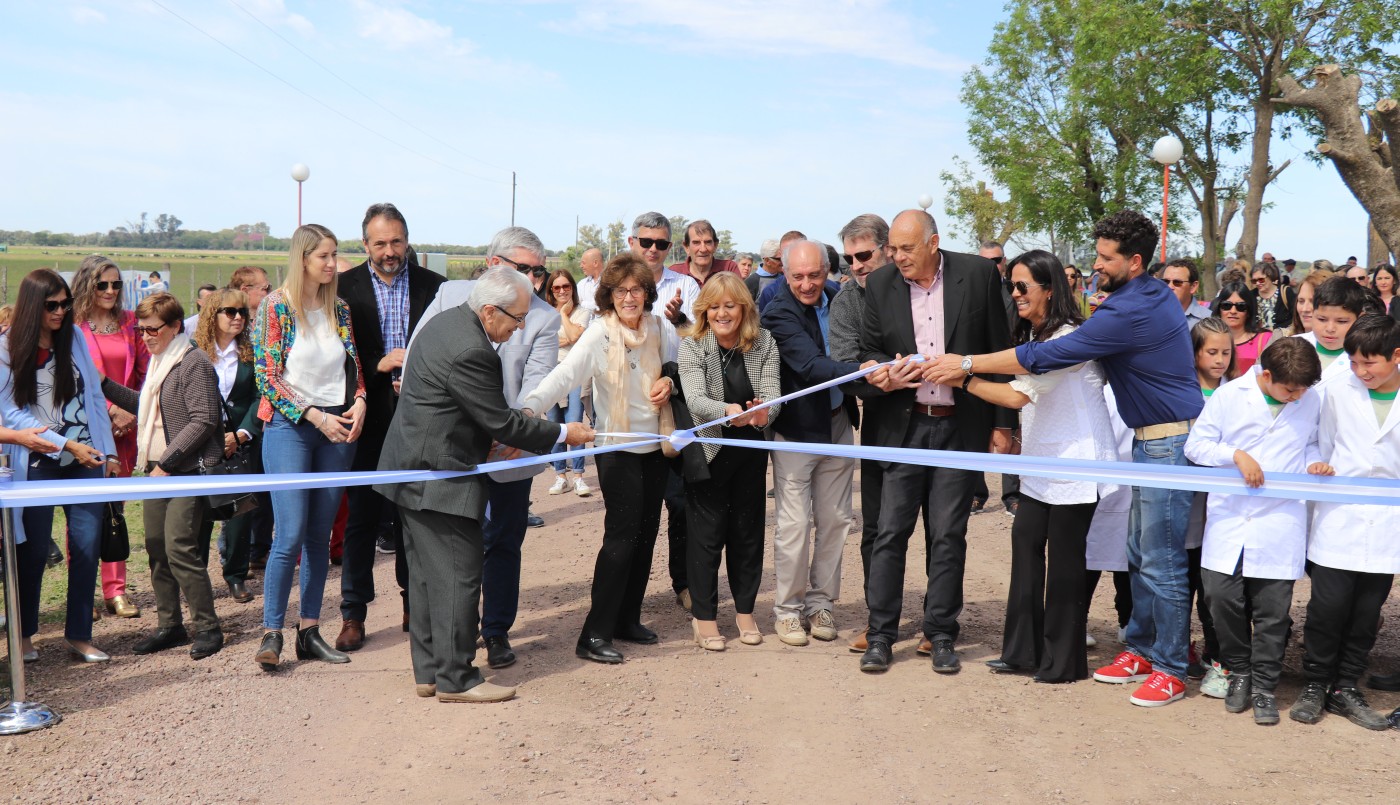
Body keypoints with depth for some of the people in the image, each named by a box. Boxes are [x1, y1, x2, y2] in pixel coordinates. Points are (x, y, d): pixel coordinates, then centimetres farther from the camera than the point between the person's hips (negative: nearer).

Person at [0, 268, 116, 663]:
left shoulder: (75, 338, 5)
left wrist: (107, 450, 6)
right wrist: (66, 445, -13)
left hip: (86, 460, 3)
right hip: (38, 463, -3)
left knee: (87, 546, 1)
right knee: (33, 551, 5)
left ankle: (79, 634, 12)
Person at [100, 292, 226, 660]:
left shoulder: (194, 363, -12)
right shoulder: (158, 362, 17)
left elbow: (203, 421, -18)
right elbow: (144, 405, 29)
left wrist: (167, 462, -19)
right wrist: (104, 384, 21)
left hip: (187, 471, -9)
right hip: (156, 470, 9)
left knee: (179, 548, -11)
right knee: (157, 547, 10)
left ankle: (207, 627, -1)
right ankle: (169, 625, 20)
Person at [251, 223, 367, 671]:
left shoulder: (339, 308, 10)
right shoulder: (275, 307, -5)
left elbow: (354, 366, 17)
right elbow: (267, 377, -9)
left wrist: (359, 403, -3)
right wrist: (316, 417, -14)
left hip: (339, 427, 5)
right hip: (289, 425, -5)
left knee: (320, 535, 7)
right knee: (291, 534, -11)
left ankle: (310, 631, 14)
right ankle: (271, 634, -1)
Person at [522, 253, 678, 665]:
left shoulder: (659, 328, -1)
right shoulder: (598, 336, -16)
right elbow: (563, 375, -29)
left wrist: (671, 381, -8)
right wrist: (528, 409, -44)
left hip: (655, 445, 6)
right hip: (618, 449, -5)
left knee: (646, 533, 10)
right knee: (622, 535, -9)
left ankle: (627, 619, 23)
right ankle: (595, 635, -3)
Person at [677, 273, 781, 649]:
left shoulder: (764, 343, -4)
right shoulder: (692, 346, -12)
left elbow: (772, 393, -13)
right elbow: (695, 399, -24)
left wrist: (763, 412, -37)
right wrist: (729, 411, -44)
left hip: (751, 452, 3)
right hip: (708, 450, -3)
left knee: (749, 531, 12)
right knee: (707, 534, 2)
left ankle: (745, 610, 27)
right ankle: (704, 616, 16)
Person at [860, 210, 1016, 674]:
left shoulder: (979, 275, -3)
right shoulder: (880, 284, 2)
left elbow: (1001, 352, 2)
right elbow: (870, 352, 8)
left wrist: (1002, 424, 1)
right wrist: (883, 375, -16)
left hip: (961, 426, -1)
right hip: (903, 426, 1)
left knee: (949, 535, 5)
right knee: (890, 531, 0)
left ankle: (941, 635, 17)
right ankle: (880, 635, 11)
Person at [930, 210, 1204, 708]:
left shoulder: (1132, 311, -22)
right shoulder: (1155, 295, 10)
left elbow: (1047, 356, -23)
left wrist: (967, 364, -18)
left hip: (1169, 443, -11)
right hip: (1151, 441, 11)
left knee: (1161, 563, -3)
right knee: (1140, 554, 16)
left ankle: (1171, 669, 7)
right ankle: (1142, 649, 26)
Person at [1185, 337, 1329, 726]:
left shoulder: (1312, 402, 5)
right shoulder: (1228, 395, -2)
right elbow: (1195, 445, -1)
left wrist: (1315, 462, -1)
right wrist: (1237, 454, -15)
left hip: (1280, 523, 1)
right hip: (1229, 518, -1)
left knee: (1272, 609, 3)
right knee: (1222, 596, -3)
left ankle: (1264, 686, 18)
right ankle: (1239, 672, 20)